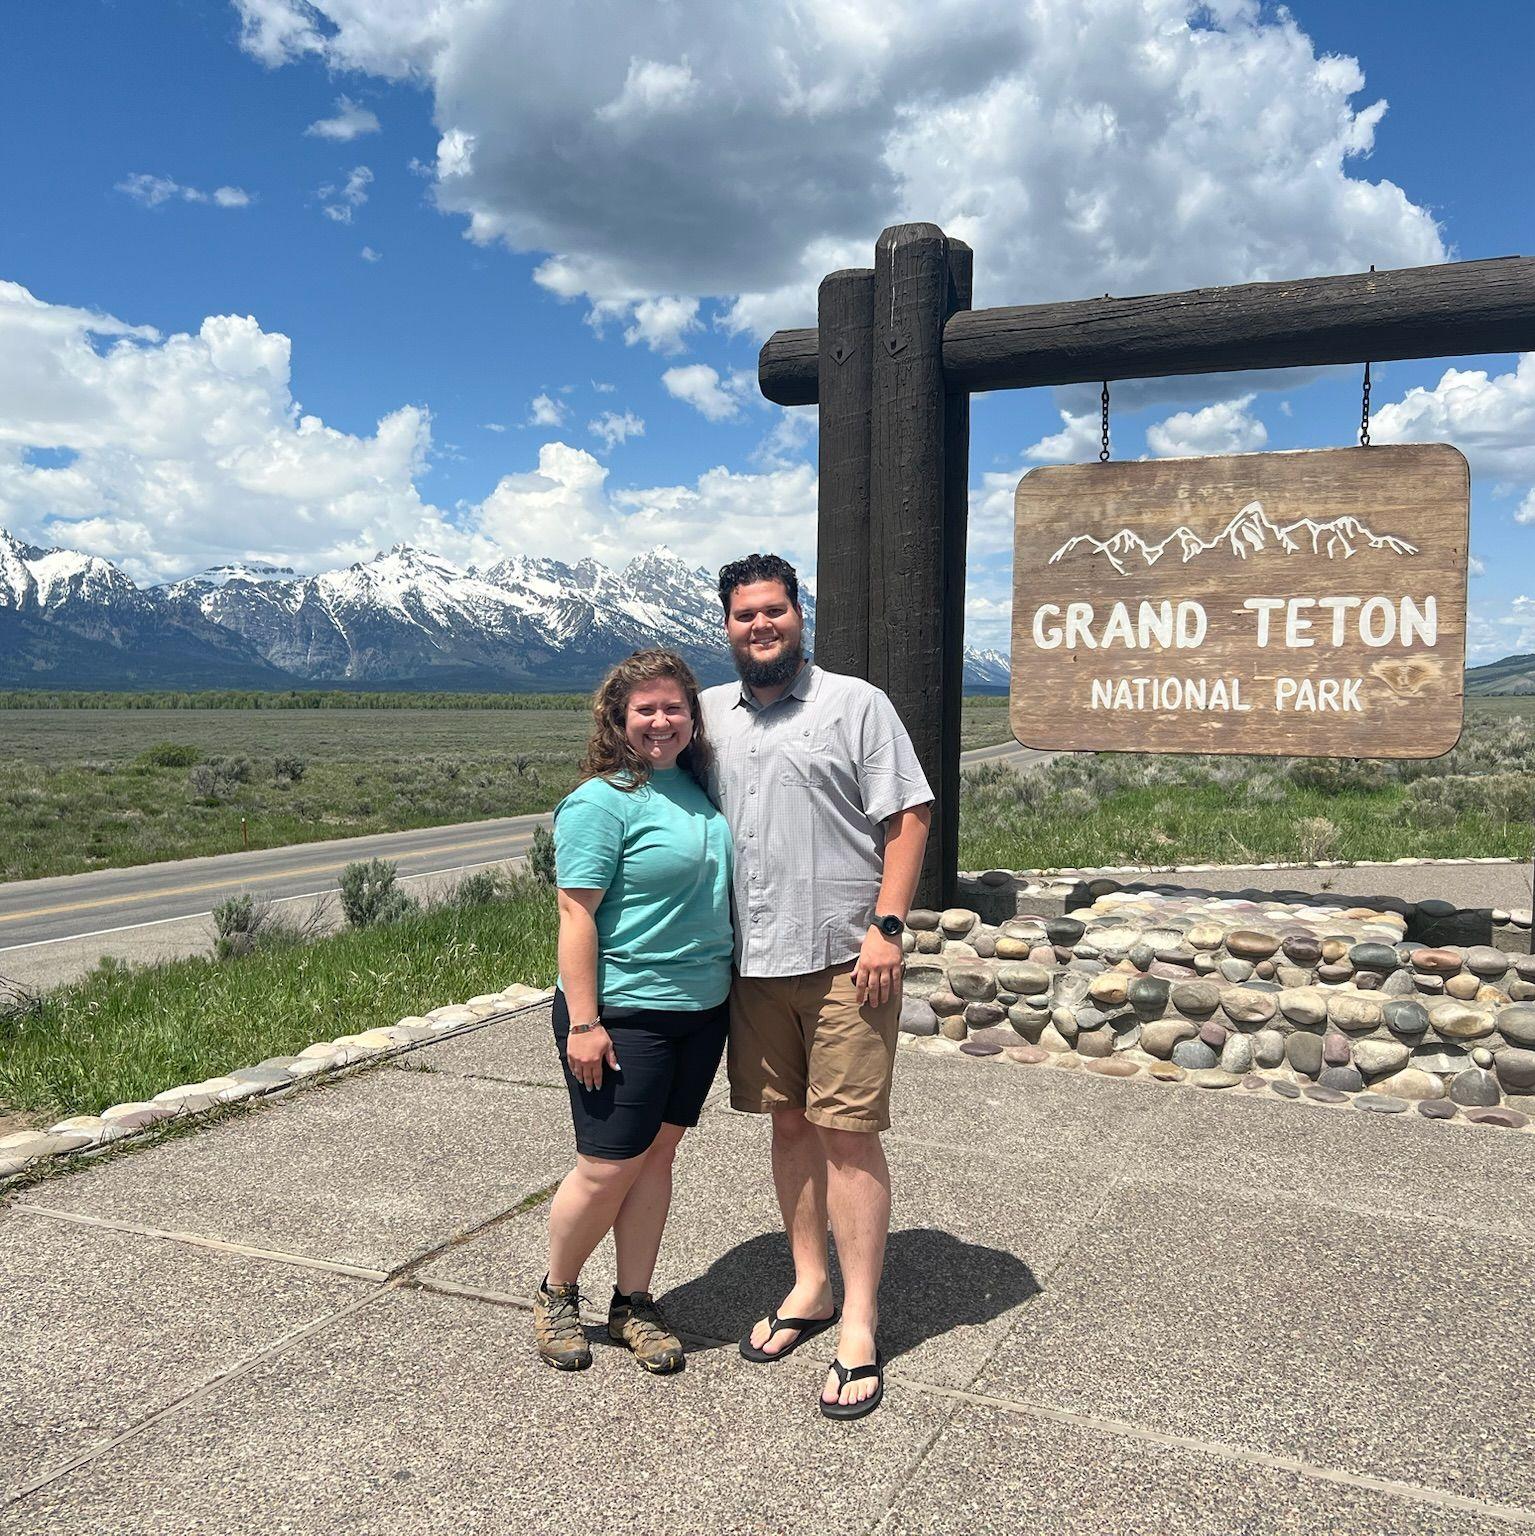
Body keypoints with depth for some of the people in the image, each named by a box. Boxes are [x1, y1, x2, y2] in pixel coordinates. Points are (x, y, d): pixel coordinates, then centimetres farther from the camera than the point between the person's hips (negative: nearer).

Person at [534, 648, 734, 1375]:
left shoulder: (696, 787, 9)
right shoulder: (601, 802, -14)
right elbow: (576, 913, -17)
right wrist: (583, 1022, -19)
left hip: (700, 1008, 7)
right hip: (623, 1015, -7)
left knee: (656, 1154, 13)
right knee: (608, 1167, 1)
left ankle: (633, 1303, 27)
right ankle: (556, 1295, 25)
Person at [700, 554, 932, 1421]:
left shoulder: (855, 704, -2)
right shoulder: (710, 715, 12)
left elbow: (909, 815, -6)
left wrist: (887, 927, -14)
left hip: (844, 958, -5)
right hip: (754, 960, 5)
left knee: (847, 1134, -2)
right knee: (789, 1124, 14)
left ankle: (859, 1328, 8)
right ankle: (811, 1289, 30)